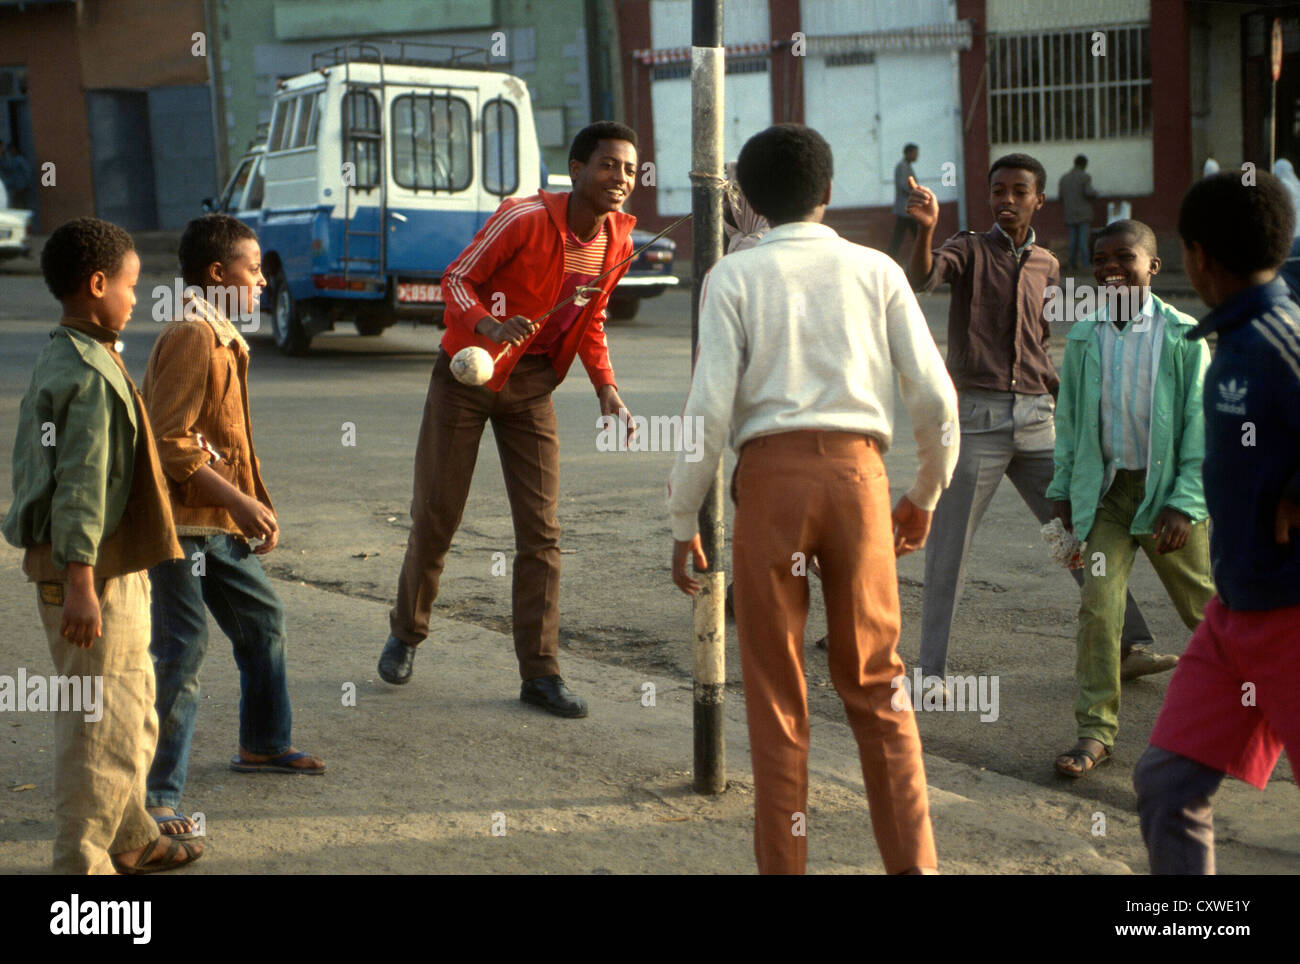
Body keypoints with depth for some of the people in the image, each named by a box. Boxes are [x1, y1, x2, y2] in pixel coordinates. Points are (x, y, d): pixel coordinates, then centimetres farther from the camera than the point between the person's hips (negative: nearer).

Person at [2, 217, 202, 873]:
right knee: (102, 722, -3)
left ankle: (130, 840, 35)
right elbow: (82, 485, -24)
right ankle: (80, 862, 5)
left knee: (131, 713, 21)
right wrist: (80, 582, -26)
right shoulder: (93, 375, -19)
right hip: (97, 572, -11)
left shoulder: (53, 363, 13)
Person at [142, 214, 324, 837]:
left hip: (219, 524, 10)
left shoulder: (222, 338, 15)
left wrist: (252, 506, 18)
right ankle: (153, 792, -4)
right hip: (181, 522, -10)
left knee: (262, 619, 18)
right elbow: (170, 441, -22)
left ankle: (262, 745, 36)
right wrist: (241, 501, -22)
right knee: (183, 649, -10)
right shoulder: (191, 337, -17)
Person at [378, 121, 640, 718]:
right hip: (468, 373, -4)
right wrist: (490, 326, -33)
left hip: (531, 385, 4)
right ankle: (405, 634, 29)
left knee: (540, 530, -1)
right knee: (435, 517, 5)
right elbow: (456, 280, -13)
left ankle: (540, 672, 5)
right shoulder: (524, 219, -20)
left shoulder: (617, 242, -2)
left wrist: (606, 390, -1)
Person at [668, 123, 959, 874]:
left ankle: (783, 863, 14)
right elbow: (935, 395, 5)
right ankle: (913, 860, 11)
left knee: (776, 692, 9)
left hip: (772, 474, -2)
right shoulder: (875, 270, 9)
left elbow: (711, 406, -4)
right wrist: (925, 494, 19)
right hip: (858, 472, 2)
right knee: (875, 681, 14)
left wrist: (684, 519, 4)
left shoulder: (735, 276, 4)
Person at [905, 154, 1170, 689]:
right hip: (976, 417, -4)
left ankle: (1129, 646, 16)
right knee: (949, 548, -2)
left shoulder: (1047, 266, 15)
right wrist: (925, 228, -37)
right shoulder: (970, 250, 1)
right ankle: (930, 670, 5)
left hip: (1036, 419, 4)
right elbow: (923, 278, -21)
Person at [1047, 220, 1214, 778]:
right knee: (1098, 609, -7)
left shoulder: (1182, 336, -9)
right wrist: (1063, 487, 12)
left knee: (1207, 608, 13)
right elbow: (1069, 418, 13)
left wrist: (1185, 503, -13)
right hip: (1107, 489, 2)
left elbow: (1201, 426, -8)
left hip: (1167, 491, -2)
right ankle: (1096, 731, 2)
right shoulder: (1084, 338, 2)